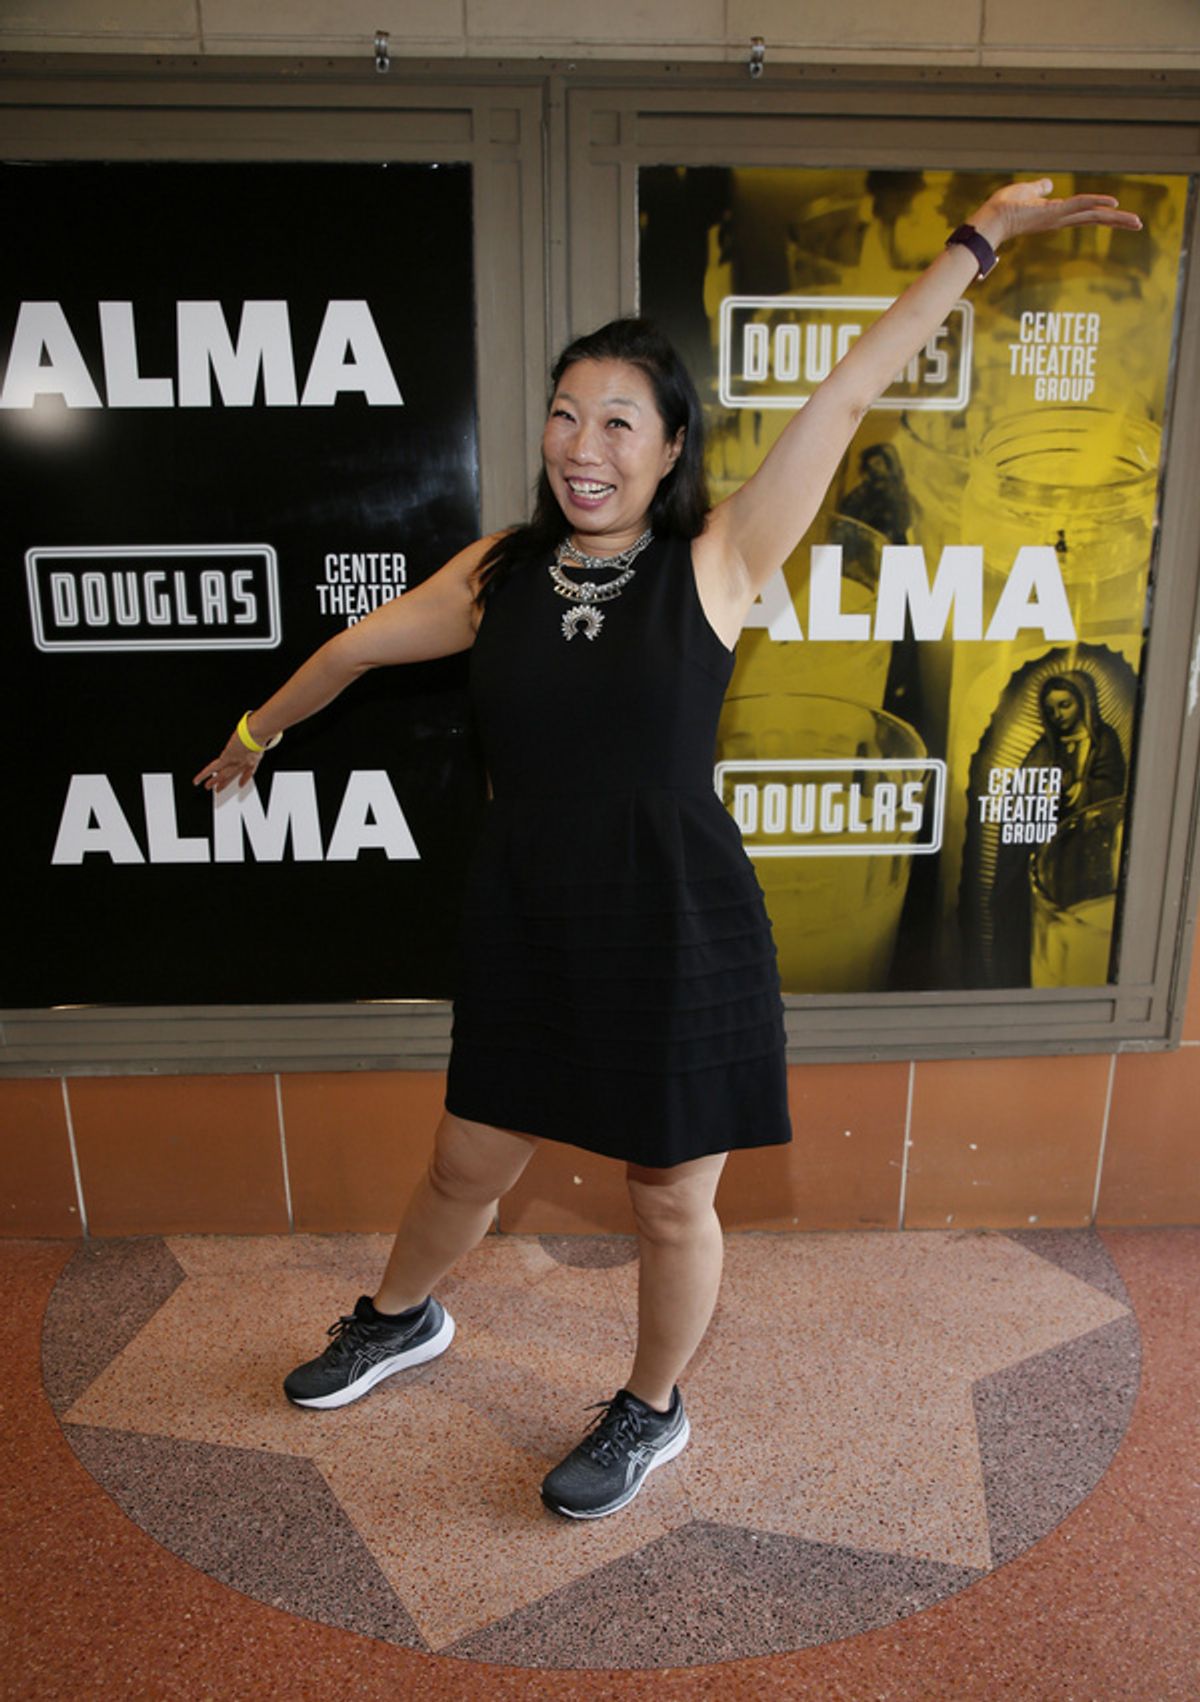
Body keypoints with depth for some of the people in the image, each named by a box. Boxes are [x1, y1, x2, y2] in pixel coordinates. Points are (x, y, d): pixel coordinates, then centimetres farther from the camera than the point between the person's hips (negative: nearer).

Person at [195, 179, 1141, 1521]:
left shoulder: (714, 563, -7)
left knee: (670, 1203, 14)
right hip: (527, 935, 3)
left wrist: (980, 236, -1)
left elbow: (848, 393, -5)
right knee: (467, 1167, 21)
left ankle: (651, 1413, 43)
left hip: (679, 939, -3)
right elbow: (358, 645, 16)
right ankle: (399, 1321, 54)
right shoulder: (499, 573, 2)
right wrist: (259, 729, 28)